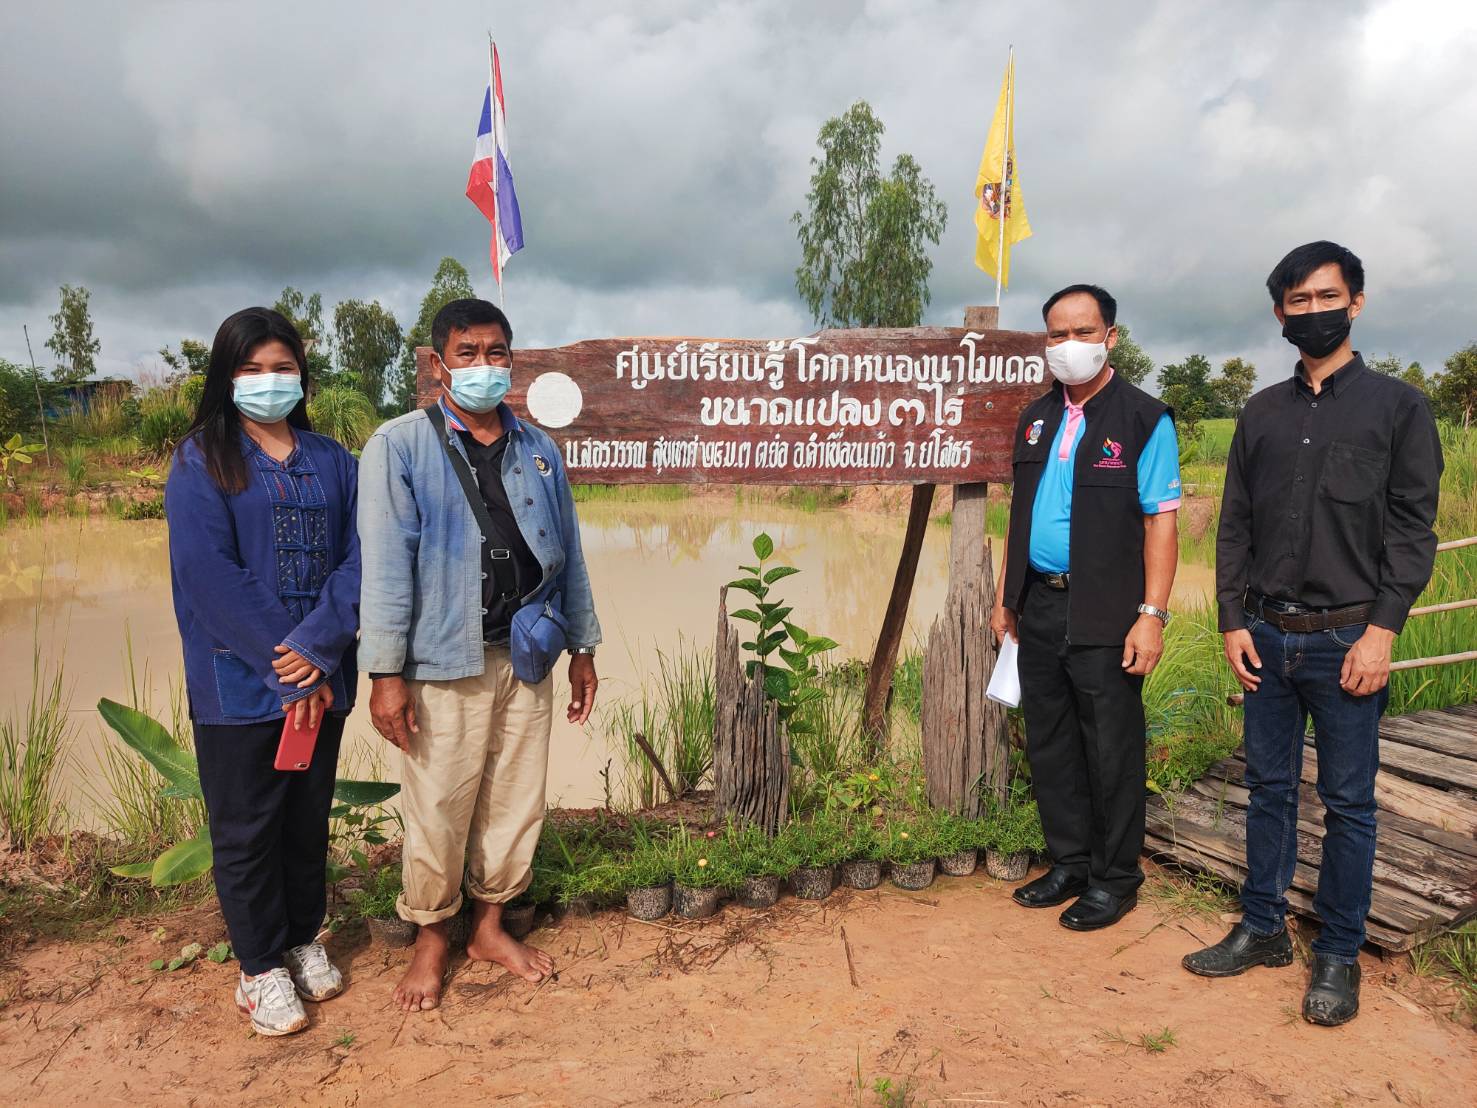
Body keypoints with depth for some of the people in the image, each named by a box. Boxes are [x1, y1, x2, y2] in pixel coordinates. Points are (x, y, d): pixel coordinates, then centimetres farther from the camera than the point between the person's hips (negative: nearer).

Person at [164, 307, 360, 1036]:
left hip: (320, 676, 4)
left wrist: (317, 649, -15)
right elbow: (208, 572, -13)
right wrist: (284, 666, -16)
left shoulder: (333, 462, 7)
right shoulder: (202, 460, -3)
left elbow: (356, 560, -1)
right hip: (238, 681, -3)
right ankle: (261, 968, 23)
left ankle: (303, 940, 33)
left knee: (310, 816, 15)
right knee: (247, 827, 7)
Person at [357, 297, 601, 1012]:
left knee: (516, 799, 13)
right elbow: (386, 563, -10)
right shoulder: (399, 446, -5)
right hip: (443, 663, -4)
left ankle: (490, 925, 33)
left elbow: (566, 552, 13)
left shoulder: (538, 451, 10)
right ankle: (431, 938, 27)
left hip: (525, 658, 5)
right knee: (438, 808, 4)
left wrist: (582, 646, 13)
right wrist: (386, 672, -14)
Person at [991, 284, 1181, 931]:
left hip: (1104, 615, -6)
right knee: (1049, 744, 14)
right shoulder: (1035, 420, 13)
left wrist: (1152, 615, -16)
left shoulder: (1143, 420, -5)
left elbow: (1160, 523, -10)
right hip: (1038, 607, 6)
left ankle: (1115, 879, 20)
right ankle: (1070, 864, 29)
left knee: (1112, 751, 4)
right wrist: (1006, 599, 15)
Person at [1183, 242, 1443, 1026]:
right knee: (1270, 788, 12)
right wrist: (1233, 621, 2)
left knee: (1347, 802, 5)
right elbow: (1235, 525, 10)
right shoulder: (1262, 413, 10)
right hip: (1267, 636, 4)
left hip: (1347, 639, -3)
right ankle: (1262, 929, 25)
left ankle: (1338, 955, 19)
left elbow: (1413, 528, -4)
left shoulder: (1396, 406, 1)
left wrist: (1382, 629, -12)